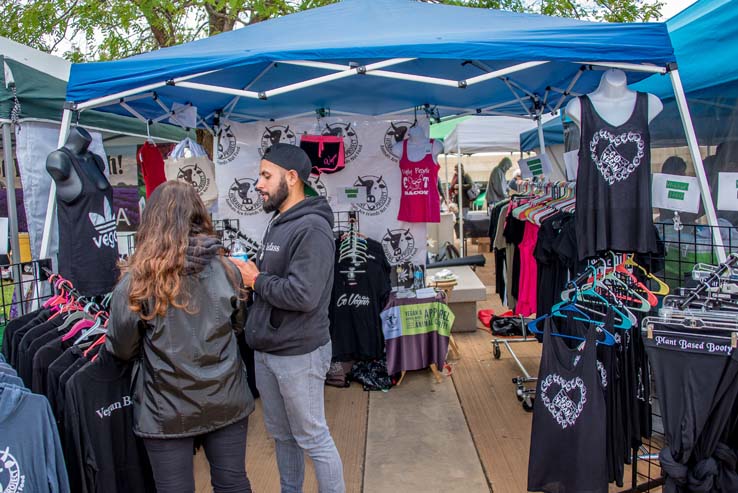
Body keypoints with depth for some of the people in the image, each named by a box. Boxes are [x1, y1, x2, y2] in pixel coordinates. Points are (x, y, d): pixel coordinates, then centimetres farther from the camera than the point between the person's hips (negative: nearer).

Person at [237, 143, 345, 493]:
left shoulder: (311, 228, -19)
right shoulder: (277, 224, 11)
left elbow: (302, 295, -28)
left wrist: (256, 280, -14)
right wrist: (247, 272, -6)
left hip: (299, 355, -9)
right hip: (266, 352, 9)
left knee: (313, 440, 5)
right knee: (281, 435, 21)